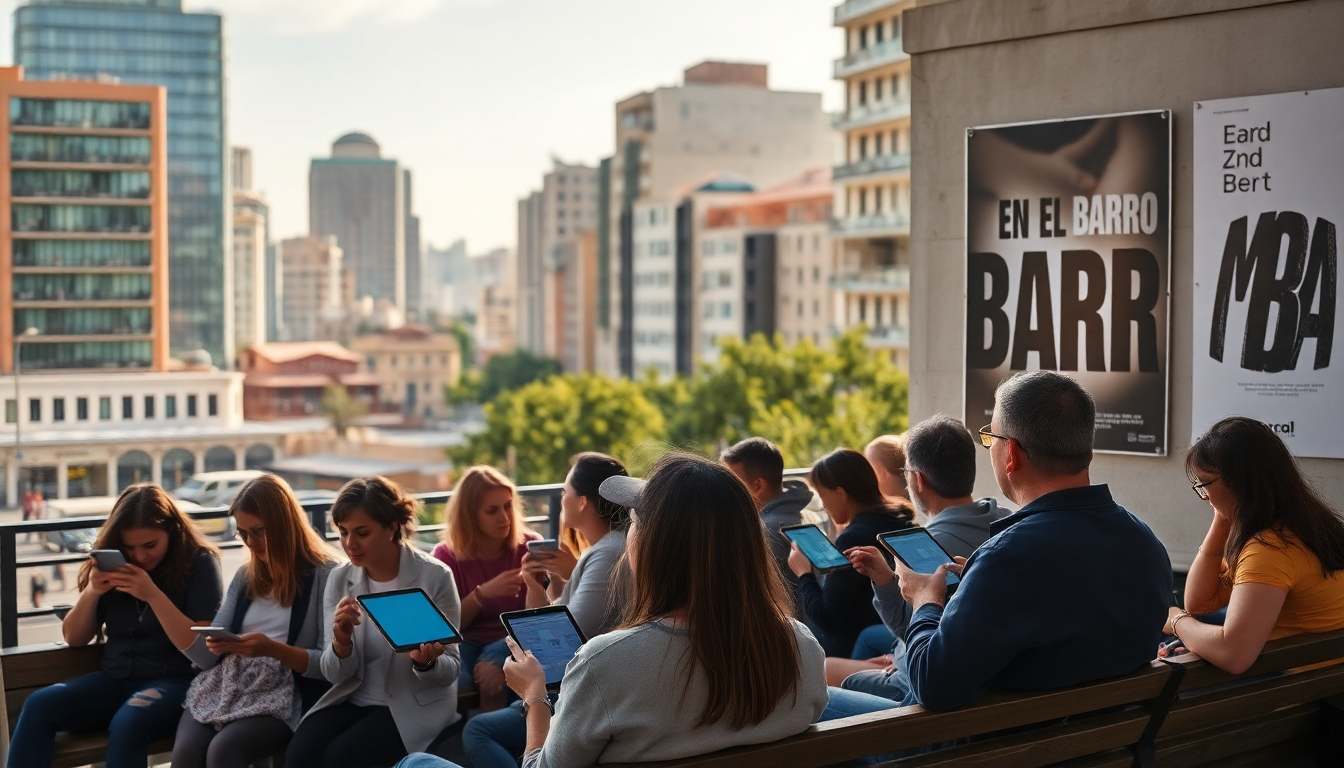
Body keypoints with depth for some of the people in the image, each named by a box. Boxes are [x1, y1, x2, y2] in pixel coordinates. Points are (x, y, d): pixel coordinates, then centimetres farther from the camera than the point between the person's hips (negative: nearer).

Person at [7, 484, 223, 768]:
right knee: (38, 706, -21)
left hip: (172, 681, -5)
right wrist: (91, 591, -9)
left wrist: (154, 596, -22)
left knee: (127, 724, -36)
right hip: (114, 679, 5)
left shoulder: (199, 562, -5)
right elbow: (74, 639, 11)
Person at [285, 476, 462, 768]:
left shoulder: (435, 577, -12)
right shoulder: (340, 579, 0)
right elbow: (336, 675, -1)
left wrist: (426, 662, -31)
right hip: (353, 699, 4)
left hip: (417, 706, -4)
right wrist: (341, 641, -23)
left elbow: (450, 670, -7)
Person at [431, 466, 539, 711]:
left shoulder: (528, 546, 2)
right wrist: (483, 593, -17)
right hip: (467, 643, 0)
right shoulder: (447, 554, 4)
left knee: (491, 666, -36)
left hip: (512, 642, 0)